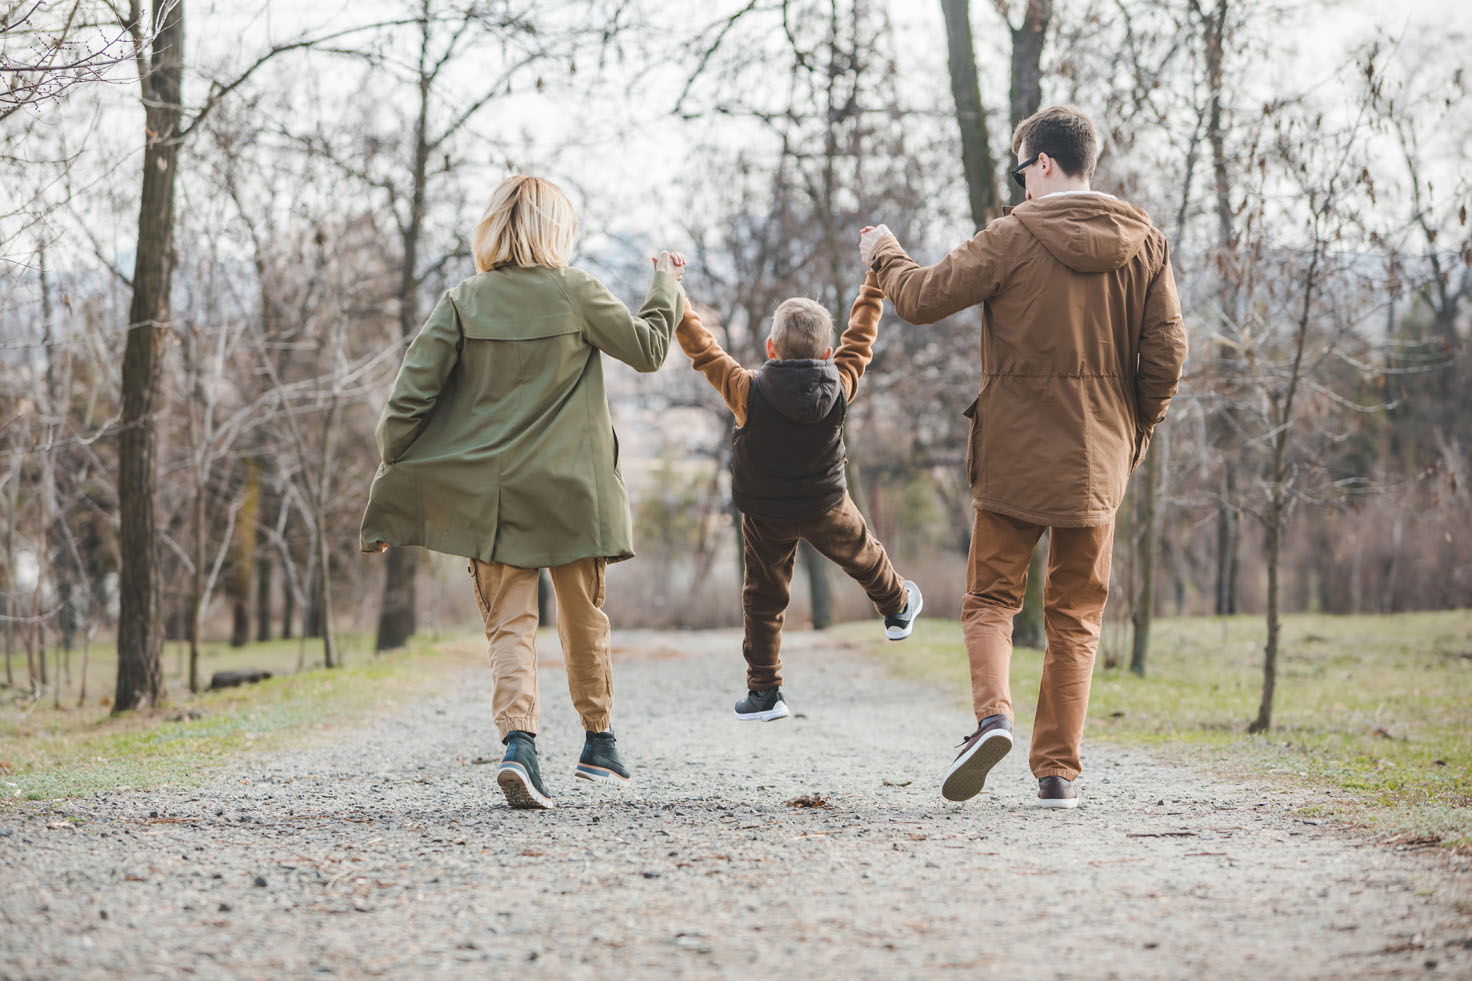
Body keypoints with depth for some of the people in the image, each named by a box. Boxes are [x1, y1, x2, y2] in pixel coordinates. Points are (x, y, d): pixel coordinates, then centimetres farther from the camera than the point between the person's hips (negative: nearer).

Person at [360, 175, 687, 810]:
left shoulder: (463, 302, -1)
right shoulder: (574, 292, -5)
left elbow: (411, 394, -4)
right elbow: (647, 348, 7)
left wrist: (390, 477, 2)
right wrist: (667, 288, 24)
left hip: (486, 490, 1)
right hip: (568, 490, -1)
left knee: (509, 622, 3)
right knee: (584, 616, 17)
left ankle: (517, 740, -19)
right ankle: (599, 742, 29)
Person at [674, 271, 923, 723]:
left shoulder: (749, 393, -25)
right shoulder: (839, 389, -19)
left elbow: (703, 350, -16)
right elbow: (859, 340, -5)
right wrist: (875, 282, 7)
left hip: (765, 516, -1)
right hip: (827, 507, 1)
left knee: (764, 596, 10)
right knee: (862, 555, 29)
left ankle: (764, 690, 8)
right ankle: (897, 609, 54)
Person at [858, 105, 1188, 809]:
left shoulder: (1013, 238, -8)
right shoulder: (1144, 245, 3)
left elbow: (923, 299, -5)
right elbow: (1167, 354, 0)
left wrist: (886, 258, 16)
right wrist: (1134, 431, 14)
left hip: (1015, 457, -3)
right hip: (1098, 461, 3)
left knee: (991, 598, 10)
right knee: (1074, 615, 11)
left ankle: (993, 712, -15)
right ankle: (1058, 769, 6)